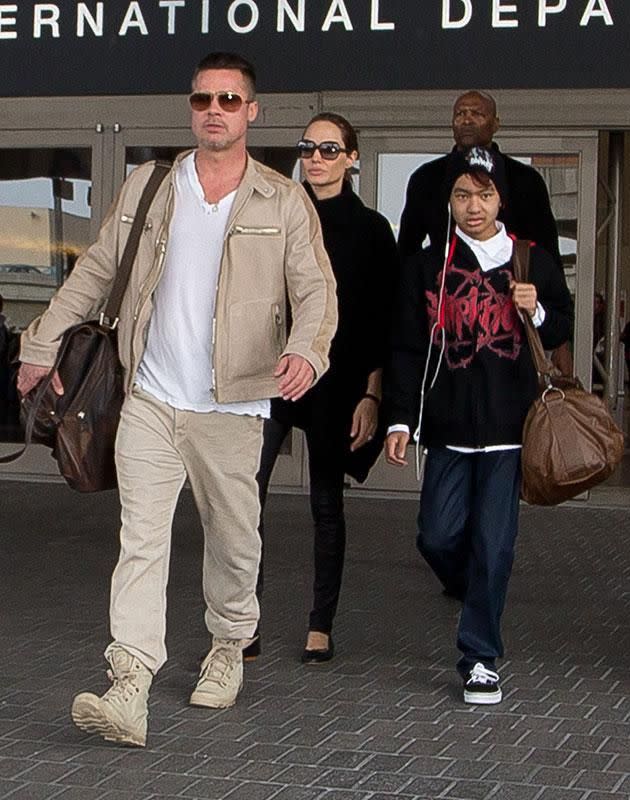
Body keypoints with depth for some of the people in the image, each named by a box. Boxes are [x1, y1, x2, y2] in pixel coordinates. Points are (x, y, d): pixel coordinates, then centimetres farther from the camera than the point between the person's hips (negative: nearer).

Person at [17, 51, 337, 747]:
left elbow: (316, 290, -4)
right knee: (141, 540, -9)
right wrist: (42, 343, 16)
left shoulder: (284, 202, 2)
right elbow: (94, 272, 16)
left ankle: (228, 650, 35)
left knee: (233, 542, 9)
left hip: (232, 405, -1)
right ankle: (129, 693, -15)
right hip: (150, 400, 1)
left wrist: (305, 349, -24)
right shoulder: (147, 186, 9)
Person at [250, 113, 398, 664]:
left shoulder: (371, 230, 2)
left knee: (327, 503, 6)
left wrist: (371, 395, -6)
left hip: (335, 383, -1)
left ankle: (321, 628, 17)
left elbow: (382, 320, 0)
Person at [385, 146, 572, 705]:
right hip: (449, 427, 1)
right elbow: (407, 350, 7)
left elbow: (564, 330, 18)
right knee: (438, 536, -1)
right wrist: (400, 419, 0)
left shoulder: (532, 262, 8)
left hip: (509, 427, -1)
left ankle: (481, 658, 5)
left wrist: (538, 312, -4)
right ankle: (477, 594, 31)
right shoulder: (426, 267, 7)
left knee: (493, 543, -4)